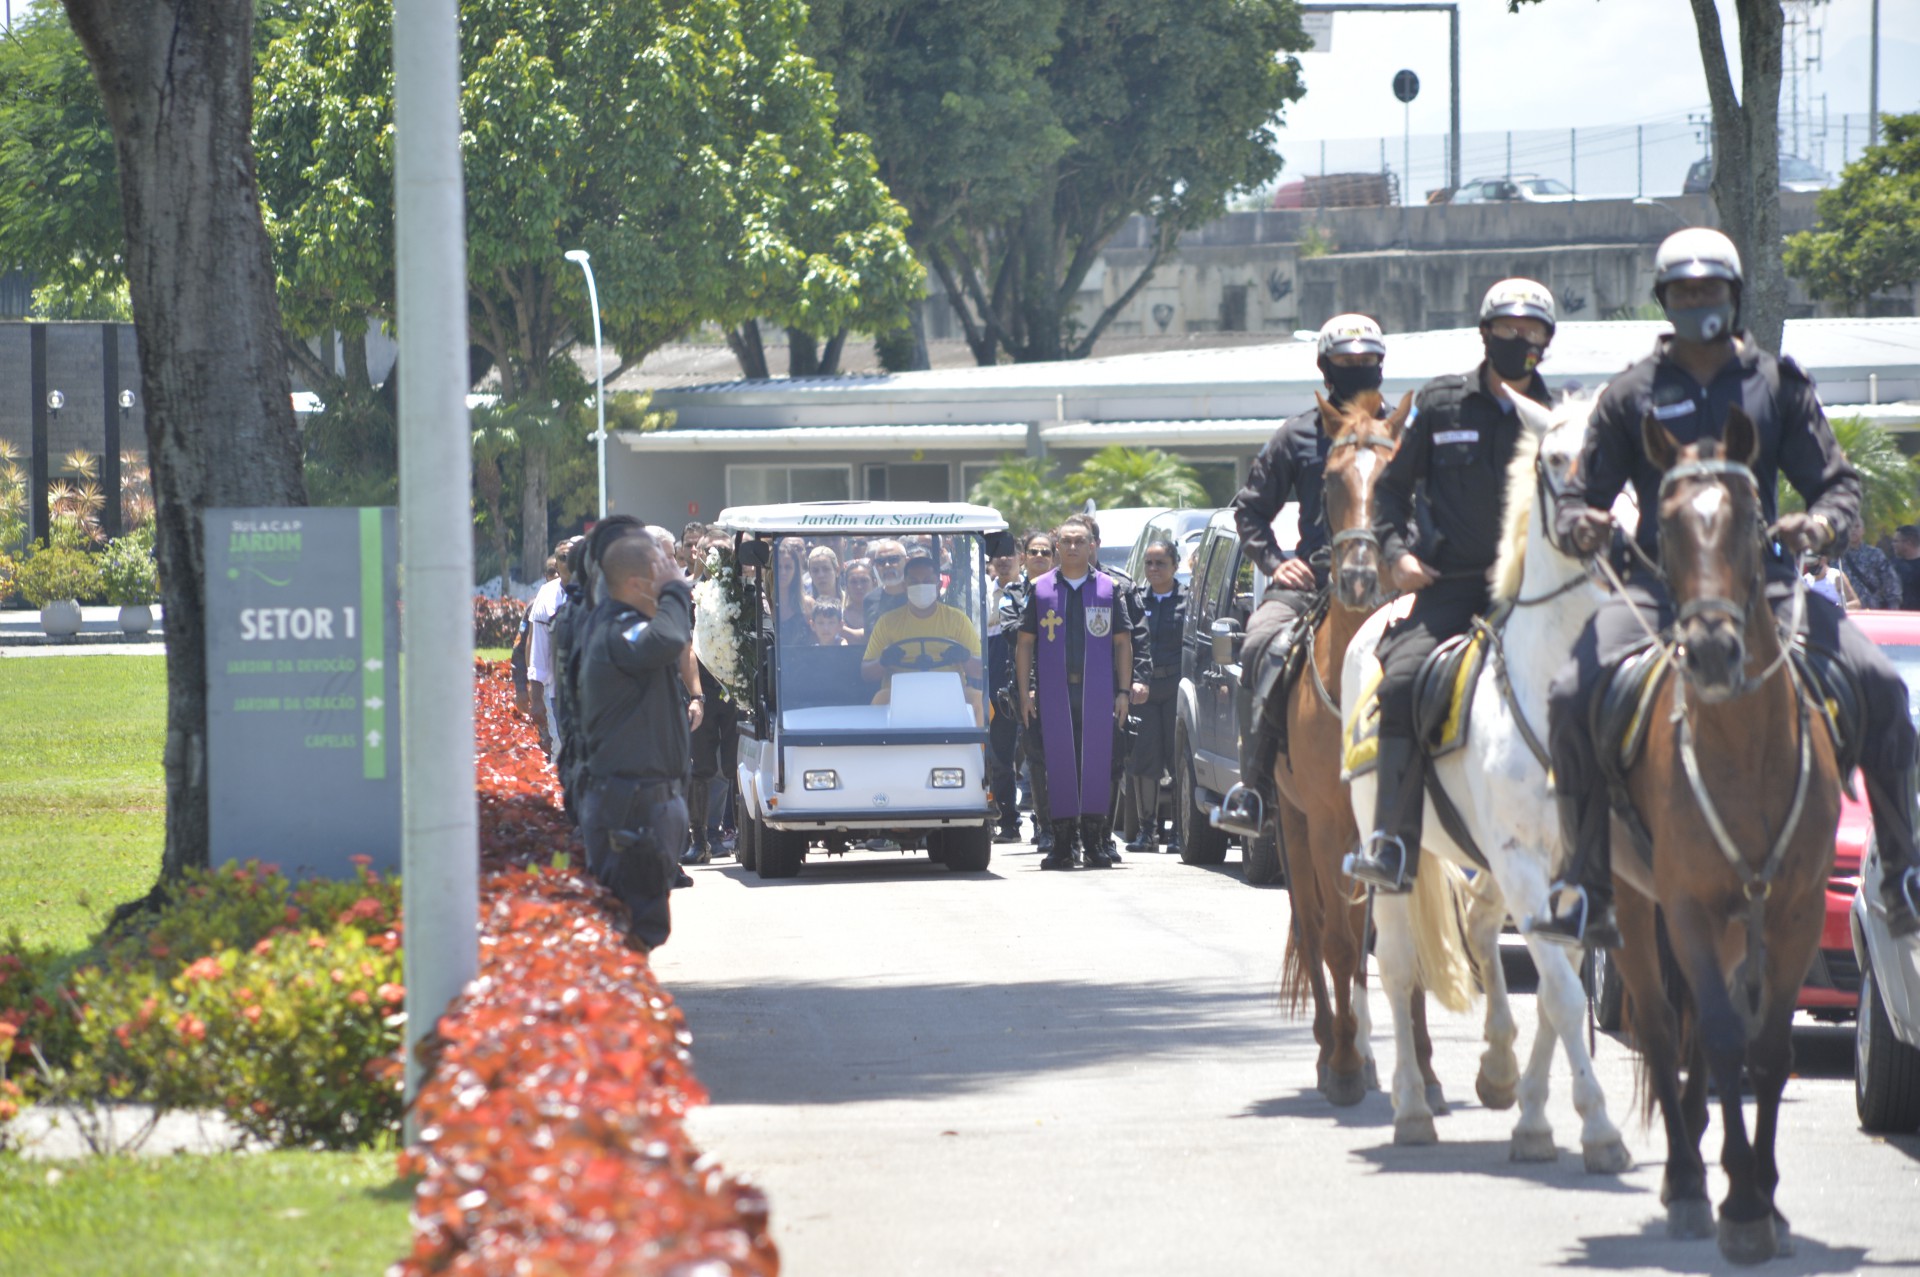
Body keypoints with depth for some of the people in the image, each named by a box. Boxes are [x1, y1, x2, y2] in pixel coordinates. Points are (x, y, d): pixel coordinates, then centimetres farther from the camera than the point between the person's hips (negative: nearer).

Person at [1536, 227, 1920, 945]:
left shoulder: (1777, 385, 10)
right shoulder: (1632, 395, 9)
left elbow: (1838, 483, 8)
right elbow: (1580, 495, 10)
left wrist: (1822, 523, -16)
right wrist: (1580, 525, -15)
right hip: (1659, 585, 0)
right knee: (1572, 697, -26)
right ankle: (1587, 891, -17)